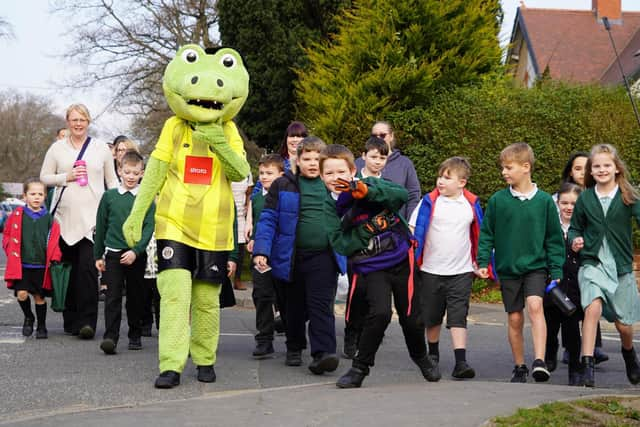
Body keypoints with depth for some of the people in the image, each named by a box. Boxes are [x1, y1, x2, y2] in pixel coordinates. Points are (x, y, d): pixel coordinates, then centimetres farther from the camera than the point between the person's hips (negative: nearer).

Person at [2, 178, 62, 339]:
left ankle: (41, 326, 23)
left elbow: (54, 241, 6)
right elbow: (7, 236, 8)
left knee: (39, 296, 7)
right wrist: (12, 254, 0)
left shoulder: (49, 218, 2)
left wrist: (54, 259, -4)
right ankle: (28, 318, 18)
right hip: (21, 265, 0)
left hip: (41, 265, 0)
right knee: (21, 294, -10)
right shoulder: (17, 215, 1)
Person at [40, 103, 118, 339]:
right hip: (65, 217, 2)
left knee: (88, 267, -14)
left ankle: (87, 320, -14)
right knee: (68, 269, 4)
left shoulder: (101, 148, 10)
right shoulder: (57, 148, 10)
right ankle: (71, 320, 14)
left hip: (93, 218, -2)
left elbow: (112, 181, 13)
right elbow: (44, 177, 11)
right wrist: (66, 177, -6)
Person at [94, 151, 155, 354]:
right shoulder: (109, 196, 4)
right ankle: (110, 337, -12)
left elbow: (149, 228, -4)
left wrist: (135, 251, -16)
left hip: (137, 255, 0)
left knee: (135, 297, 10)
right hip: (113, 253, 0)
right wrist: (98, 255, 10)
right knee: (113, 297, -7)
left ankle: (135, 335, 23)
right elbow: (101, 226, 10)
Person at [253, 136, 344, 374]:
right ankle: (294, 348, 31)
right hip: (292, 256, 0)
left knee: (321, 305, -11)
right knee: (294, 306, 14)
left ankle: (323, 353, -19)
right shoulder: (283, 186, 0)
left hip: (324, 256, 0)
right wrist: (261, 251, -11)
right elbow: (268, 220, -2)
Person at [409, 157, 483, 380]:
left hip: (462, 271, 0)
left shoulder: (471, 204, 2)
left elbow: (479, 234, 13)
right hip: (431, 270, 1)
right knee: (432, 317, 14)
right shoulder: (429, 202, -4)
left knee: (458, 317, -10)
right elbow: (414, 230, -4)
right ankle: (433, 353, 36)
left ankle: (461, 362, -16)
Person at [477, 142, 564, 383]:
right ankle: (519, 367, 19)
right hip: (508, 269, 2)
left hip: (536, 266, -2)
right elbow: (486, 234, 7)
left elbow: (554, 239, 3)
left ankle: (539, 361, -28)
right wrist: (483, 262, -2)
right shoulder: (497, 200, 0)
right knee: (515, 319, 6)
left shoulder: (544, 201, -3)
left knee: (535, 306, -23)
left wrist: (557, 271, 1)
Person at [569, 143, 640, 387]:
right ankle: (587, 365, -24)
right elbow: (575, 227, 14)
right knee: (593, 306, -26)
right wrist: (574, 240, -7)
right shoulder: (585, 198, 4)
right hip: (592, 263, 0)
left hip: (620, 265, 0)